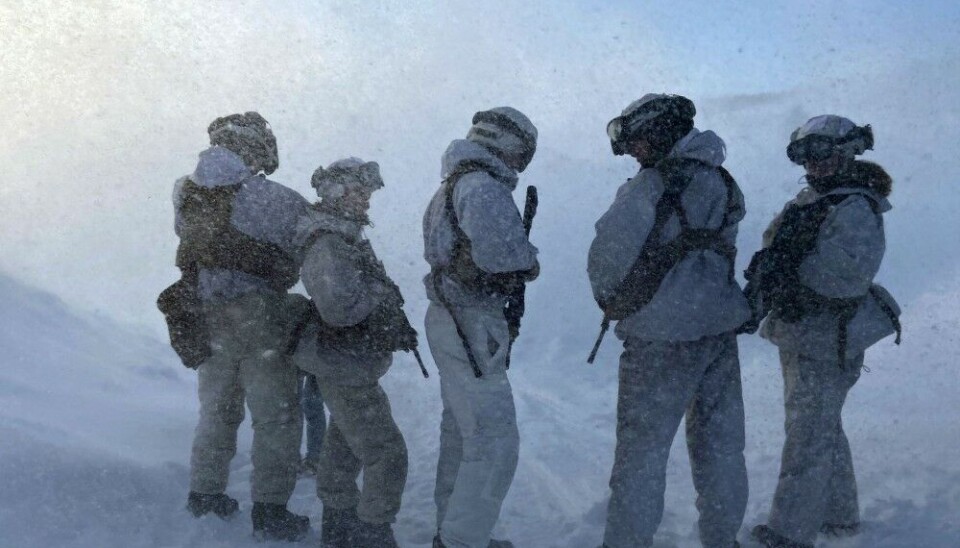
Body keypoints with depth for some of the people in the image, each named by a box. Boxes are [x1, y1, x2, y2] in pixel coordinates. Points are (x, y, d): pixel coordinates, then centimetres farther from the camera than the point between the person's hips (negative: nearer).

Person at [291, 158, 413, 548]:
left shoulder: (350, 238, 10)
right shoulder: (327, 244, -22)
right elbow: (339, 307, -33)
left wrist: (396, 328, 5)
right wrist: (381, 293, -17)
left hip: (348, 365, 11)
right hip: (346, 368, -11)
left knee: (345, 446, 21)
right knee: (387, 453, -8)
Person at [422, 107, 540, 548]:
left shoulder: (452, 185, 15)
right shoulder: (483, 186, -18)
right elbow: (500, 250, -31)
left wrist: (513, 265, 8)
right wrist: (528, 263, -9)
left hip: (449, 317, 11)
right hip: (471, 325, -11)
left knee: (462, 432, 19)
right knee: (496, 442, -7)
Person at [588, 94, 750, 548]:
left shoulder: (650, 187, -15)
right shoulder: (724, 185, 7)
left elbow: (607, 258, -13)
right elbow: (720, 256, 13)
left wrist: (608, 300, 7)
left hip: (661, 340, -7)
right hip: (721, 328, 7)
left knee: (641, 450, 2)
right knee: (720, 444, 15)